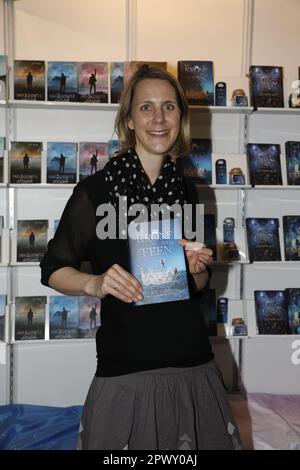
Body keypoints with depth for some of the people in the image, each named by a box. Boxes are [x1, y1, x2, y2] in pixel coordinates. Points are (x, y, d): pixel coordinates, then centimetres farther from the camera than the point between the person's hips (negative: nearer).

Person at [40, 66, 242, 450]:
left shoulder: (186, 191, 7)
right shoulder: (95, 191, -8)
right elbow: (53, 269, -2)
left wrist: (197, 269, -6)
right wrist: (95, 283, -20)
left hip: (192, 364, 5)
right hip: (125, 370, -4)